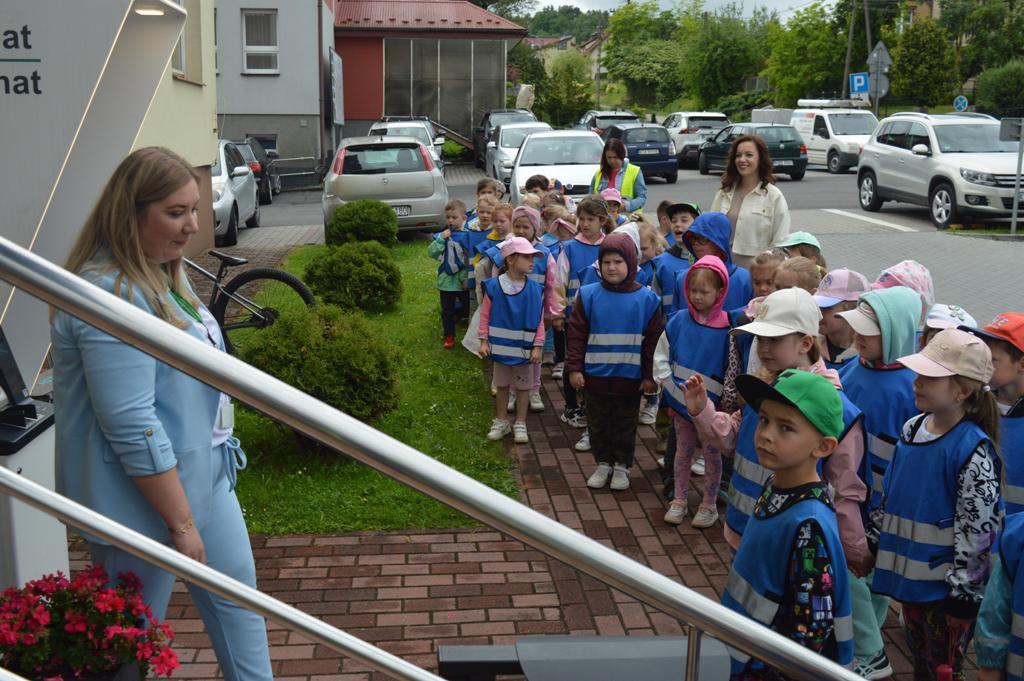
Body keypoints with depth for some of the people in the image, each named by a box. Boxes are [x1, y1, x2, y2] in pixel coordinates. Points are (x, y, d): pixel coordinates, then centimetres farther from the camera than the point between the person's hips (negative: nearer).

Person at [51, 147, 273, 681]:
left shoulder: (163, 273, 6)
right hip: (144, 497, -10)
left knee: (236, 591, 21)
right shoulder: (111, 295, -26)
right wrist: (181, 522, -22)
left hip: (203, 472, 10)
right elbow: (132, 426, -28)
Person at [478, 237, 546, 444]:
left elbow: (539, 321, -6)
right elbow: (485, 316, -4)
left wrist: (538, 346, -8)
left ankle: (520, 425, 25)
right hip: (500, 347, 0)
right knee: (502, 386, 16)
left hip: (524, 349, 0)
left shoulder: (535, 289, -10)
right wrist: (484, 341, -6)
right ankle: (500, 422, 30)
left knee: (523, 387, 11)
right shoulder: (493, 286, -12)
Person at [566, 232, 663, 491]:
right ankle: (603, 463, 30)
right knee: (598, 423, 14)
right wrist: (574, 368, -6)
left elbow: (653, 340, -2)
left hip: (630, 377, -1)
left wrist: (649, 375, -3)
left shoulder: (646, 298, -6)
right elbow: (576, 334, -2)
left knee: (625, 425, 13)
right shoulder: (589, 295, -5)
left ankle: (622, 466, 28)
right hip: (595, 375, 1)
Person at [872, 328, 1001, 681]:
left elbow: (977, 529, -19)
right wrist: (875, 542, 15)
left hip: (946, 582, -7)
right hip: (908, 571, 7)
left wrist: (963, 593, -16)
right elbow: (889, 494, 13)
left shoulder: (974, 450, -21)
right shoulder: (911, 428, 1)